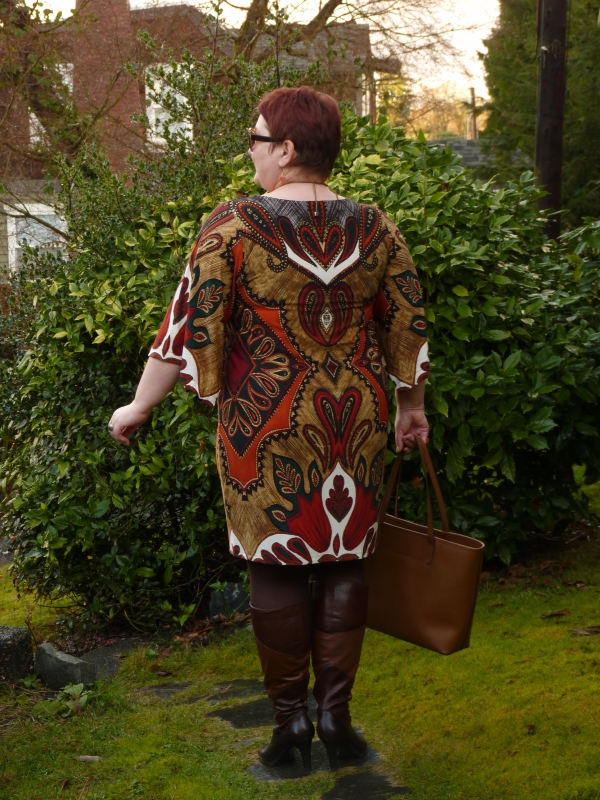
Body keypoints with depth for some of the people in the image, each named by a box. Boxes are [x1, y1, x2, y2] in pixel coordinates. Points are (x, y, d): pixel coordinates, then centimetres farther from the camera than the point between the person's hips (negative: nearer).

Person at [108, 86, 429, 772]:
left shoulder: (235, 226, -10)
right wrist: (412, 406, 22)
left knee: (278, 566, 8)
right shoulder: (374, 228, 1)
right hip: (356, 422, 3)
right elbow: (410, 329, 7)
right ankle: (336, 715, 17)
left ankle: (291, 718, 16)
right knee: (342, 562, 11)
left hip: (270, 426, -3)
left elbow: (188, 329, -9)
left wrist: (139, 407, 2)